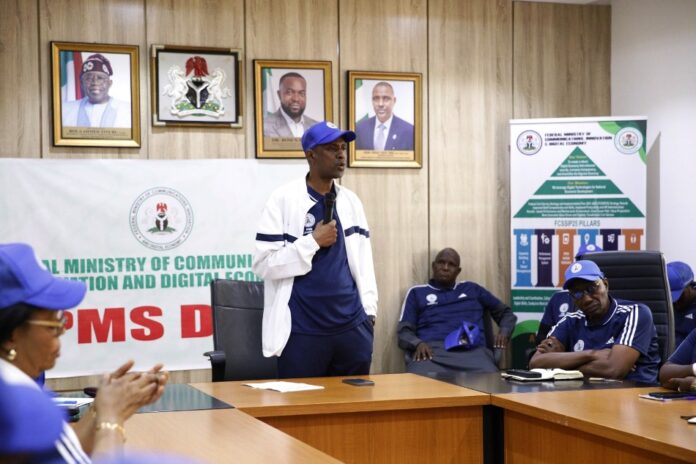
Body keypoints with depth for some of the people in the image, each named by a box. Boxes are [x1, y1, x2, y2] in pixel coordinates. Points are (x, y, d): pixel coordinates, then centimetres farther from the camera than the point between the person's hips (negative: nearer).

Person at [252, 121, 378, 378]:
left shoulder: (351, 201, 11)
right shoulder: (283, 199, -5)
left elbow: (363, 259, 15)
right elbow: (263, 263, -10)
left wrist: (369, 309, 7)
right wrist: (313, 242, -14)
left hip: (353, 327, 5)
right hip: (302, 331, -5)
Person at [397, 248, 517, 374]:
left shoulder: (472, 289, 28)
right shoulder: (417, 293, 23)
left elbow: (506, 312, 34)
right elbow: (404, 331, 13)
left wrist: (504, 332, 11)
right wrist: (418, 344, -11)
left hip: (472, 350, 1)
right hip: (432, 350, -1)